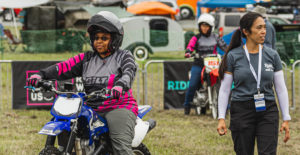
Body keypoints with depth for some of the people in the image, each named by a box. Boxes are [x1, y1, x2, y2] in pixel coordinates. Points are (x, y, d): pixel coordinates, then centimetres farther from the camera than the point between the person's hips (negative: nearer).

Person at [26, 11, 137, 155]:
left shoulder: (123, 56, 5)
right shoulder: (87, 58, 17)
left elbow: (129, 71, -16)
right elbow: (65, 67, 6)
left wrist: (120, 85, -40)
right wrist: (41, 74, -11)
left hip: (119, 107, -5)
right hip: (92, 109, 5)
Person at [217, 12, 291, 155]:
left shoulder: (272, 55, 3)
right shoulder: (233, 56, -1)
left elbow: (281, 89, 6)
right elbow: (224, 89, 2)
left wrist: (286, 119, 2)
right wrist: (221, 118, -6)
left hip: (268, 112, 1)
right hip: (241, 111, -1)